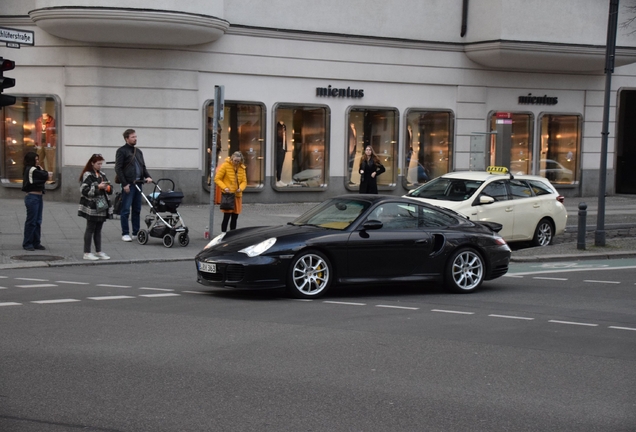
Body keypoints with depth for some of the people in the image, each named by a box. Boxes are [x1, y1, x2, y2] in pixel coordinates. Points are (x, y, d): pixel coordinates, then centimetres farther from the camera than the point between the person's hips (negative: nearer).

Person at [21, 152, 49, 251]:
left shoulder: (34, 170, 15)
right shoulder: (31, 170, -13)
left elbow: (42, 179, 12)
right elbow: (45, 176, -15)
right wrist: (43, 170, 3)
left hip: (38, 197, 9)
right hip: (32, 197, -9)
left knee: (38, 221, 11)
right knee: (31, 221, -2)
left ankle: (36, 243, 17)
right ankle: (27, 243, 5)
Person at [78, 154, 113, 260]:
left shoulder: (102, 174, 13)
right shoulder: (87, 175, -8)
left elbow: (110, 189, 19)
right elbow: (84, 190, -17)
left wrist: (108, 187, -4)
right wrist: (98, 187, -21)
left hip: (102, 206, 7)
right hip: (92, 207, -6)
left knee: (98, 229, 12)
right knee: (90, 229, -1)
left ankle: (99, 252, 18)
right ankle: (87, 253, 4)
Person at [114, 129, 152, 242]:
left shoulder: (138, 152, 18)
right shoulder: (122, 151, -5)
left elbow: (143, 166, 21)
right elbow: (118, 169, -10)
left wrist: (147, 176, 1)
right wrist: (124, 184, -15)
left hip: (138, 184, 7)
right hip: (128, 185, -7)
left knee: (137, 210, 9)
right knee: (126, 210, -3)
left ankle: (136, 232, 15)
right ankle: (125, 234, 2)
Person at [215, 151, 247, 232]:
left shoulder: (242, 168, 8)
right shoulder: (225, 165, -7)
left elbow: (244, 181, 12)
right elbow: (217, 179, -6)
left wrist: (240, 188, -9)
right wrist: (224, 187, -20)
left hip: (237, 195, 5)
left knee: (235, 217, 9)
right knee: (227, 216, -7)